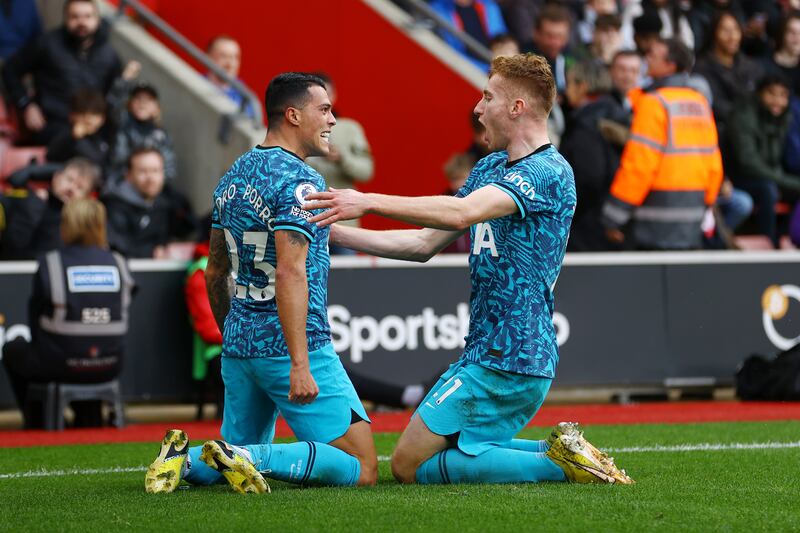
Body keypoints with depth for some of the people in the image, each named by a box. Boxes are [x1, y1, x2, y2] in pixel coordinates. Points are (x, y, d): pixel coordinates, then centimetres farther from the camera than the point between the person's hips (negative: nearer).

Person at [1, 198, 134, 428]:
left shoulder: (51, 263, -8)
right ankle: (89, 417, 32)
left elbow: (35, 316, 1)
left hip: (61, 365, -4)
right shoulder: (118, 264, 1)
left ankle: (35, 424, 26)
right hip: (109, 367, 4)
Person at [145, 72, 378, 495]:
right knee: (362, 470, -6)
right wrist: (299, 364, -26)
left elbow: (214, 273, 20)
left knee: (241, 450, 25)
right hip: (288, 348, -8)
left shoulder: (232, 178, 14)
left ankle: (185, 459, -5)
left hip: (239, 345, 8)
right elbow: (289, 273, -23)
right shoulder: (298, 181, -13)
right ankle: (249, 458, -22)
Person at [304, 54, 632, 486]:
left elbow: (462, 213, -31)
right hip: (485, 352, 10)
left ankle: (560, 461, -11)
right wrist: (335, 232, 12)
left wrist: (368, 202, -31)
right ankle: (560, 453, 6)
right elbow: (425, 244, 18)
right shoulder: (491, 166, 16)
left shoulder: (548, 172, -15)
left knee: (410, 467, -10)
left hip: (510, 361, -10)